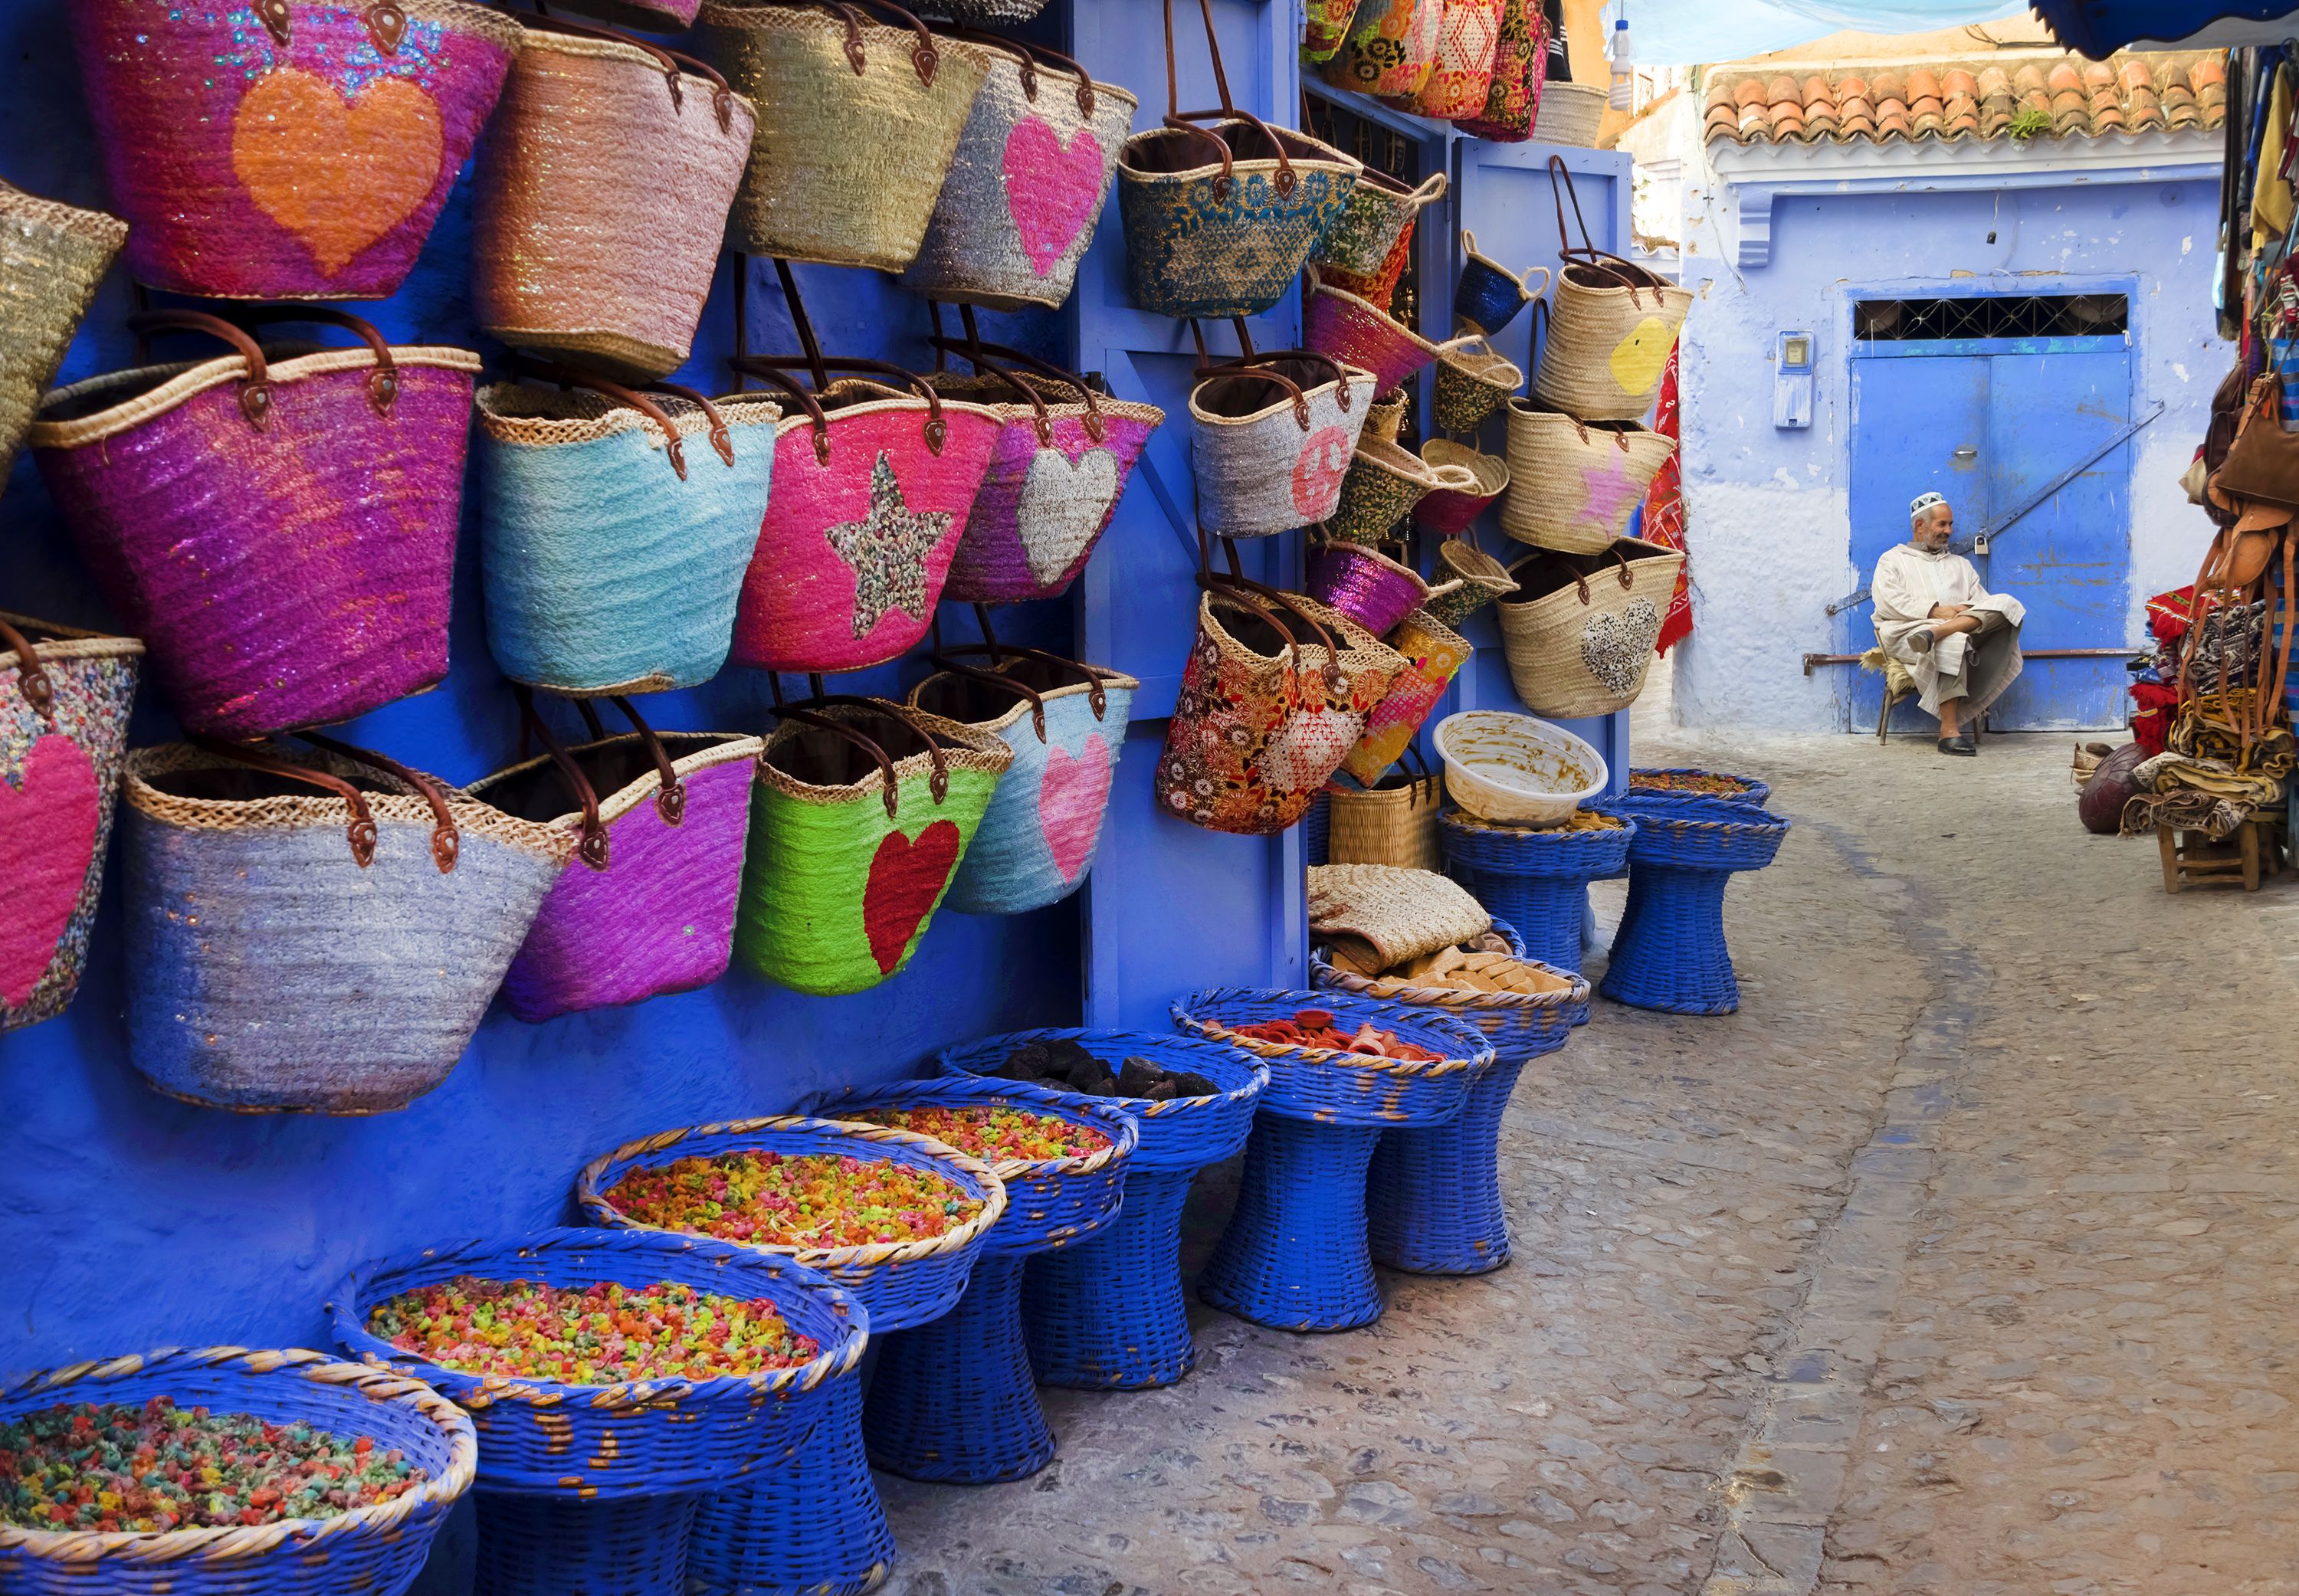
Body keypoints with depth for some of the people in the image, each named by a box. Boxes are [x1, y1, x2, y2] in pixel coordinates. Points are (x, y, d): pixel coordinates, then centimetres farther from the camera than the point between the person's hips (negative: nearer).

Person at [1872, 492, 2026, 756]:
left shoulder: (1960, 564, 33)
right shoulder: (1893, 560, 19)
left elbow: (1981, 598, 20)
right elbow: (1888, 602, 0)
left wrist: (1966, 609, -6)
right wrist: (1935, 611, -12)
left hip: (1965, 633, 4)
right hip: (1909, 631, -4)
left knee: (2006, 604, -24)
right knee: (1952, 643, -41)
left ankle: (1936, 633, -44)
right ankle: (1949, 731, -45)